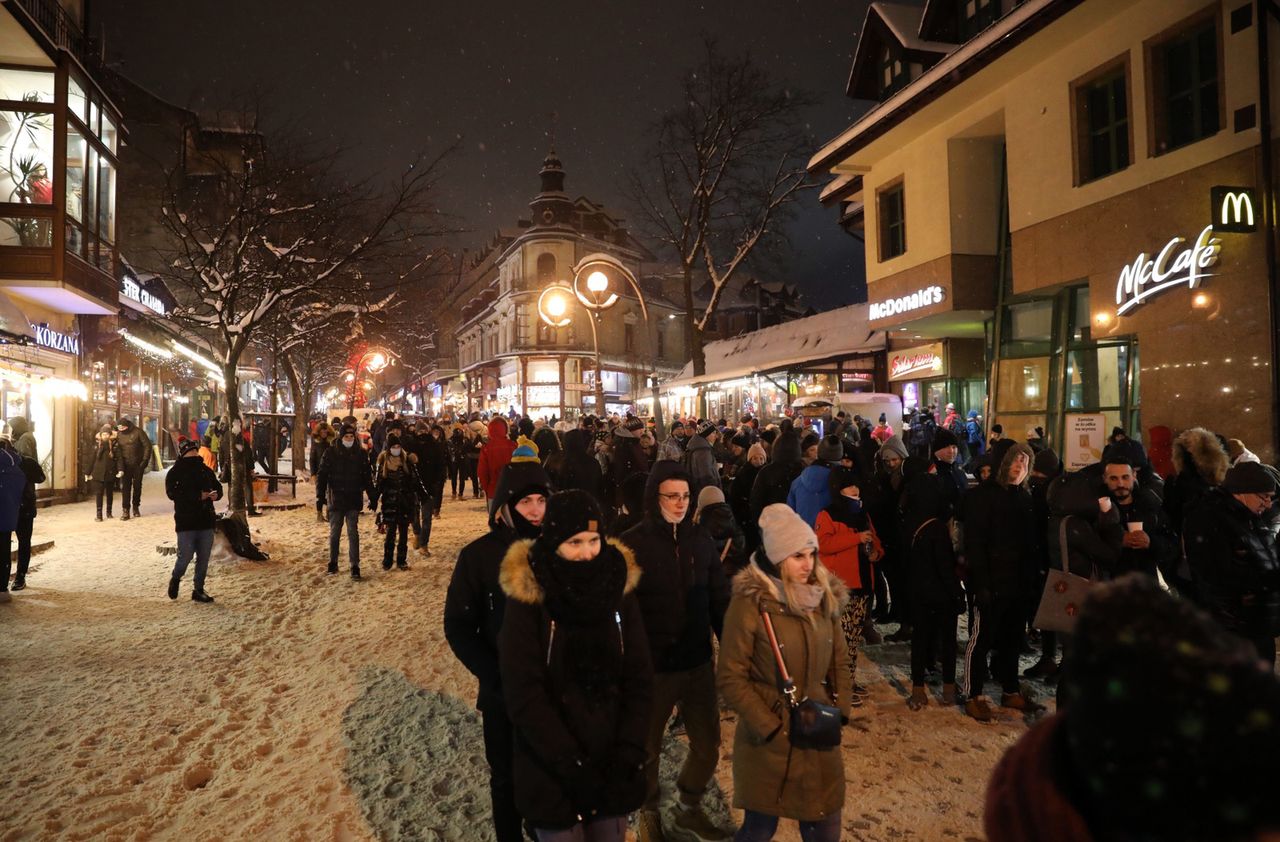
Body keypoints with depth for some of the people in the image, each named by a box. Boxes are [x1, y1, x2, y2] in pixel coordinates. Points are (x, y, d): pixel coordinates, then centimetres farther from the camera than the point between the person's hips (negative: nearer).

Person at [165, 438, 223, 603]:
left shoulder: (206, 470, 13)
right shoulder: (175, 472, -3)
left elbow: (218, 487, 19)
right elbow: (173, 493, -16)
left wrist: (216, 494, -6)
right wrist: (199, 496, -22)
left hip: (206, 521, 5)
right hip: (186, 522, -5)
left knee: (203, 558, 8)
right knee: (185, 556, -6)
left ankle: (199, 591, 19)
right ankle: (175, 579, 25)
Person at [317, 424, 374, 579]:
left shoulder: (361, 454, 1)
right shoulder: (331, 454, -2)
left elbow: (367, 477, 4)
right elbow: (322, 476, -2)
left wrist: (372, 498, 1)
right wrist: (321, 496, -11)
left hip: (354, 501, 0)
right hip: (335, 500, 0)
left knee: (353, 533, -1)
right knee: (334, 533, 12)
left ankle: (355, 566, 2)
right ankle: (333, 563, 25)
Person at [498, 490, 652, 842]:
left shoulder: (619, 586, -3)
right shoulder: (528, 597, -13)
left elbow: (639, 678, -2)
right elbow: (523, 692, -14)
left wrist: (629, 753, -10)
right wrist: (571, 765, -15)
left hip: (613, 763, 3)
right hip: (552, 771, -3)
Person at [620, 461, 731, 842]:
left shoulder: (700, 539, -1)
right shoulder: (631, 544, -14)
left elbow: (719, 600, 6)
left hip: (698, 662, 4)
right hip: (651, 666, -4)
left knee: (707, 744, 15)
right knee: (647, 748, 14)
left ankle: (690, 807, 41)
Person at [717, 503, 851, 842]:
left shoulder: (824, 596, 1)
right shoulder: (750, 603, -17)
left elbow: (839, 661, 11)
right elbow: (731, 678, -14)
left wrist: (839, 711, 1)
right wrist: (771, 728, -13)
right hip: (768, 741, -5)